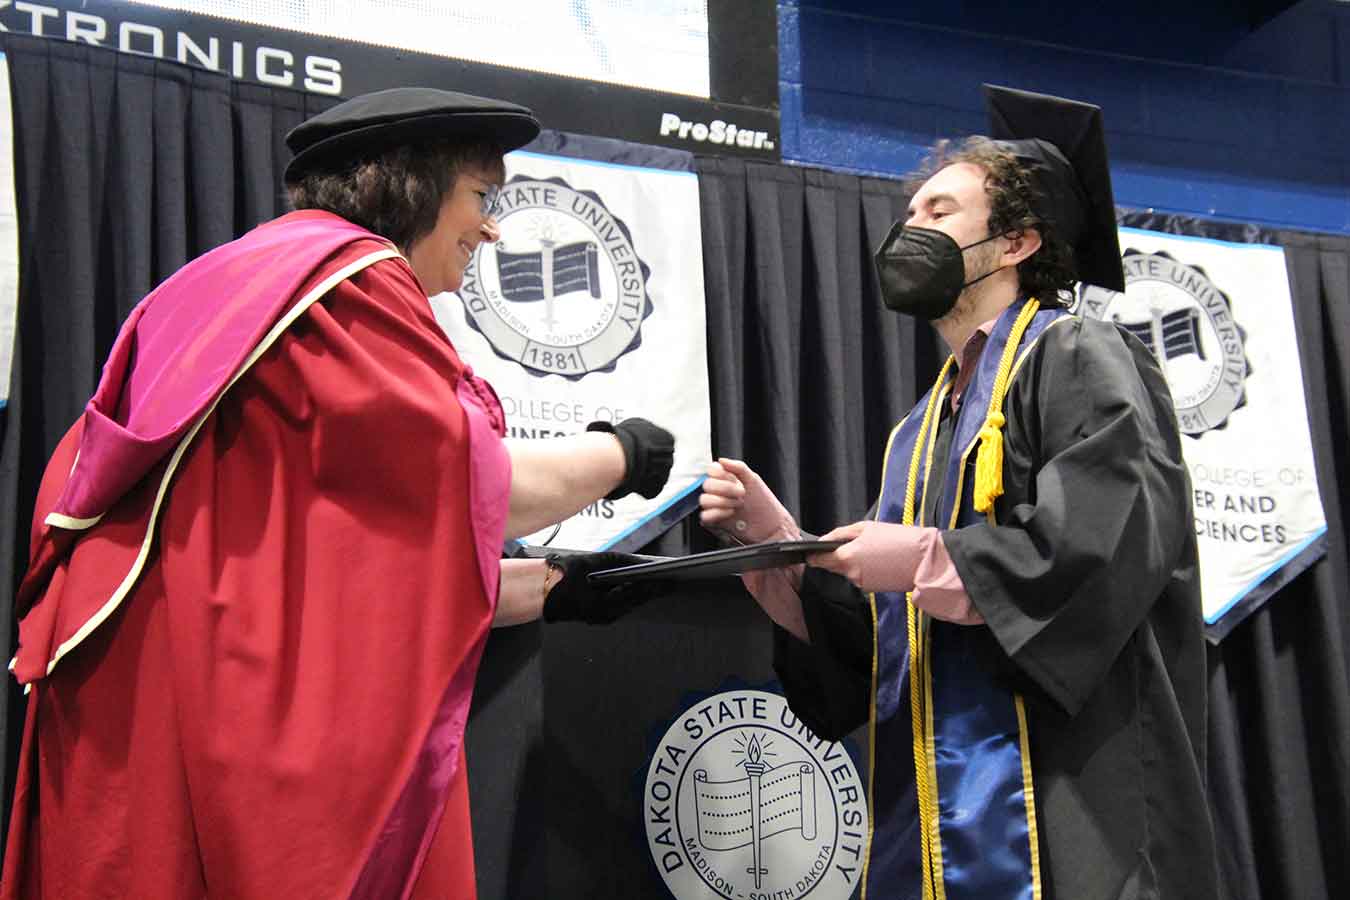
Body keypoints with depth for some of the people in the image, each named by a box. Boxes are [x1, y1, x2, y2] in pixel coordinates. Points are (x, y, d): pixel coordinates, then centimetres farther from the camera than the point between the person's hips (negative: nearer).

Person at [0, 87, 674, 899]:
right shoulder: (344, 277, -10)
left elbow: (378, 555, 18)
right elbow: (468, 486, -13)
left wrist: (547, 589, 16)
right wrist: (617, 455, 4)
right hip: (245, 717, -10)